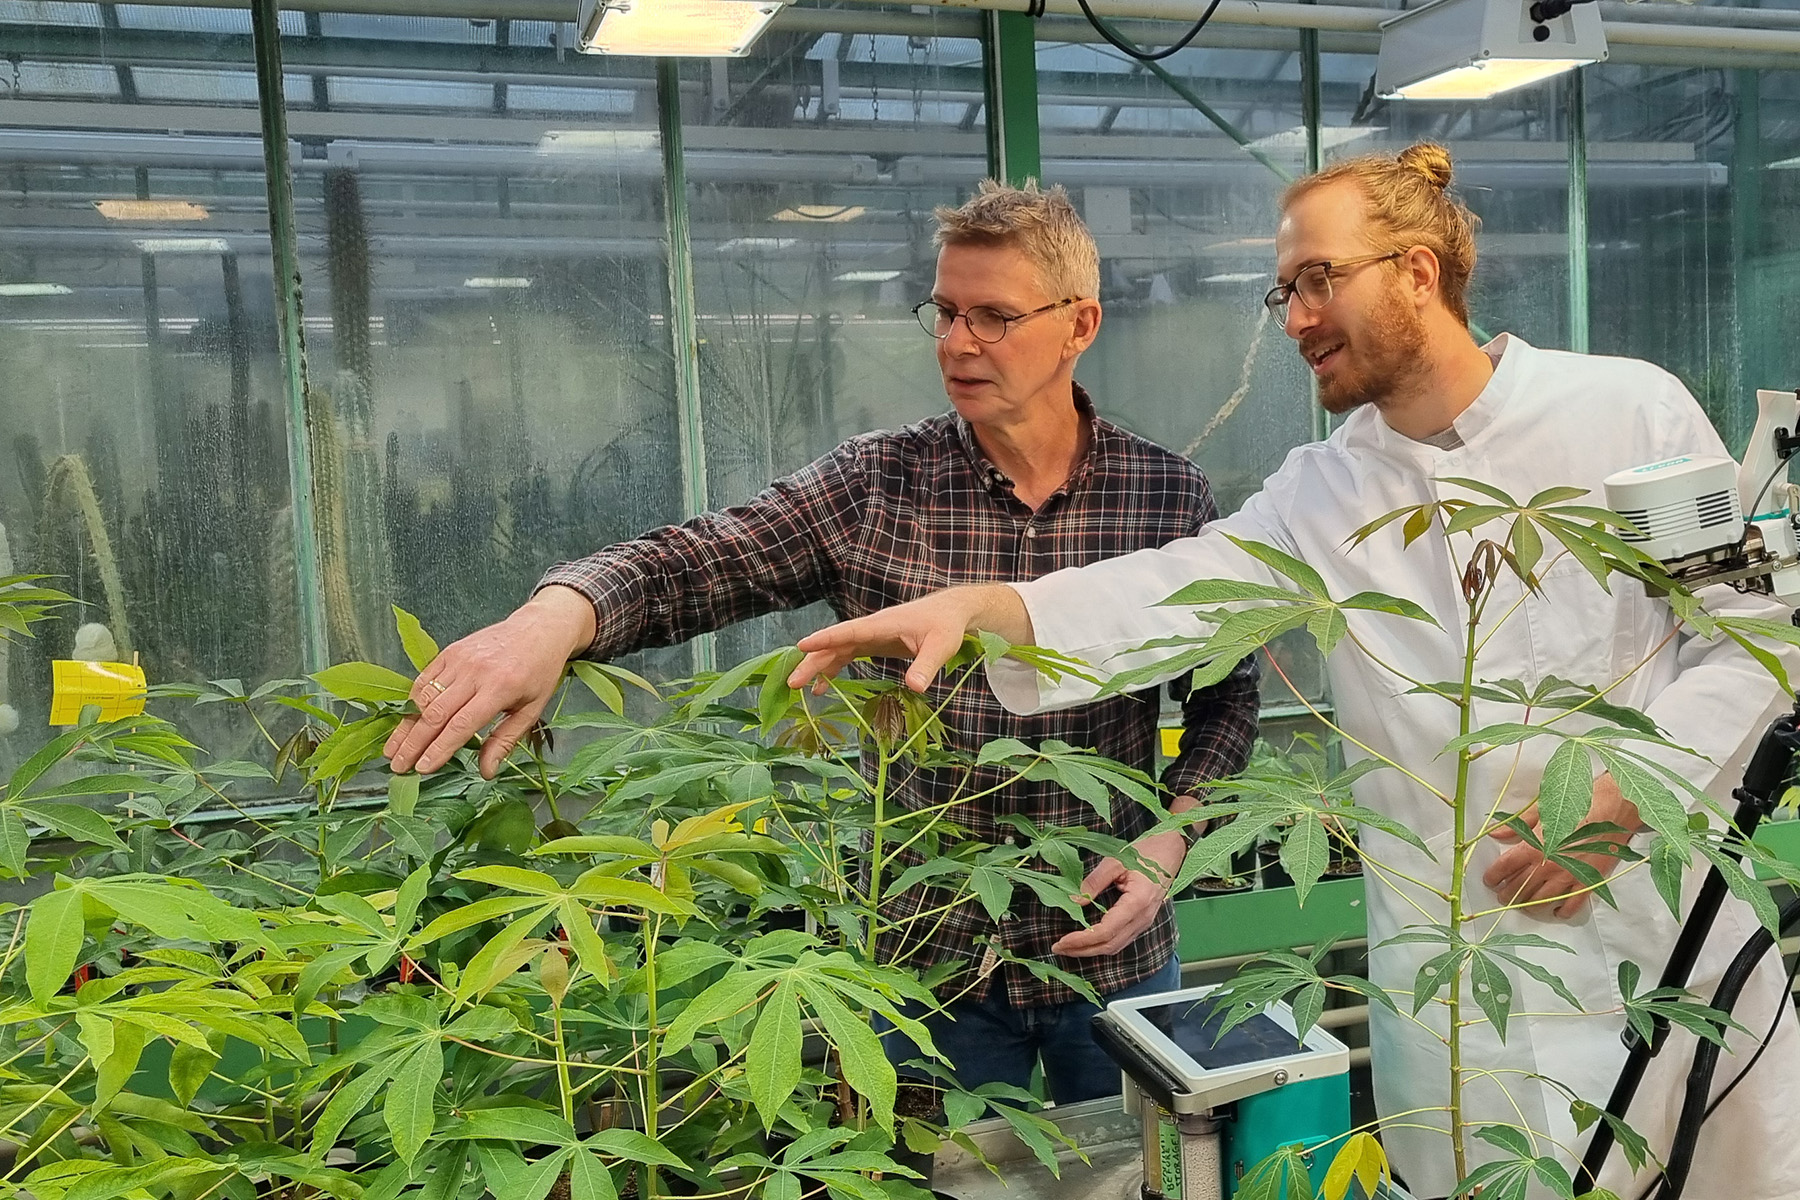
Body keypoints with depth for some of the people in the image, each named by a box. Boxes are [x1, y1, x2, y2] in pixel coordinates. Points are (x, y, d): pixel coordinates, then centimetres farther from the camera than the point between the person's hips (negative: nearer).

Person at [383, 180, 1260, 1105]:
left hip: (1114, 950, 1)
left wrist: (1168, 839, -12)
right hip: (932, 951, 0)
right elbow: (697, 561, -20)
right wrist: (557, 615, -40)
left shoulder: (1170, 496, -7)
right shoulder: (876, 485, -9)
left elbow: (1228, 690, 3)